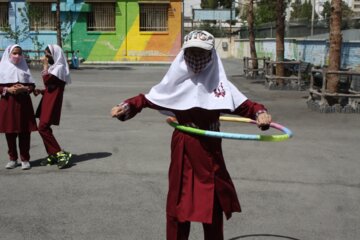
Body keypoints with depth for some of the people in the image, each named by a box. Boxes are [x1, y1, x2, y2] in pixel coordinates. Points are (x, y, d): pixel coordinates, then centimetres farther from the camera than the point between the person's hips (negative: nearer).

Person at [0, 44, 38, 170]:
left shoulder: (24, 68, 10)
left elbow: (32, 85, 7)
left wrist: (25, 89, -12)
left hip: (24, 103, 1)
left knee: (24, 132, 0)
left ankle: (25, 159, 8)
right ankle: (13, 159, 16)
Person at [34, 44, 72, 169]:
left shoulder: (59, 68, -12)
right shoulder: (53, 67, 18)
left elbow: (47, 81, -23)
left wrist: (45, 65, -12)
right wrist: (40, 91, 5)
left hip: (52, 103, -9)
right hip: (48, 102, 9)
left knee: (43, 127, -14)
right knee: (44, 128, 8)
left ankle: (61, 154, -12)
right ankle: (52, 155, 15)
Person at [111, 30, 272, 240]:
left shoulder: (219, 83, -4)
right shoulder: (176, 83, -4)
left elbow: (245, 105, -6)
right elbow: (147, 99, 1)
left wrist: (260, 113, -25)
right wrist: (126, 107, -15)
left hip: (211, 149, 1)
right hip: (184, 149, 0)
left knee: (213, 203, 11)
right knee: (179, 202, 7)